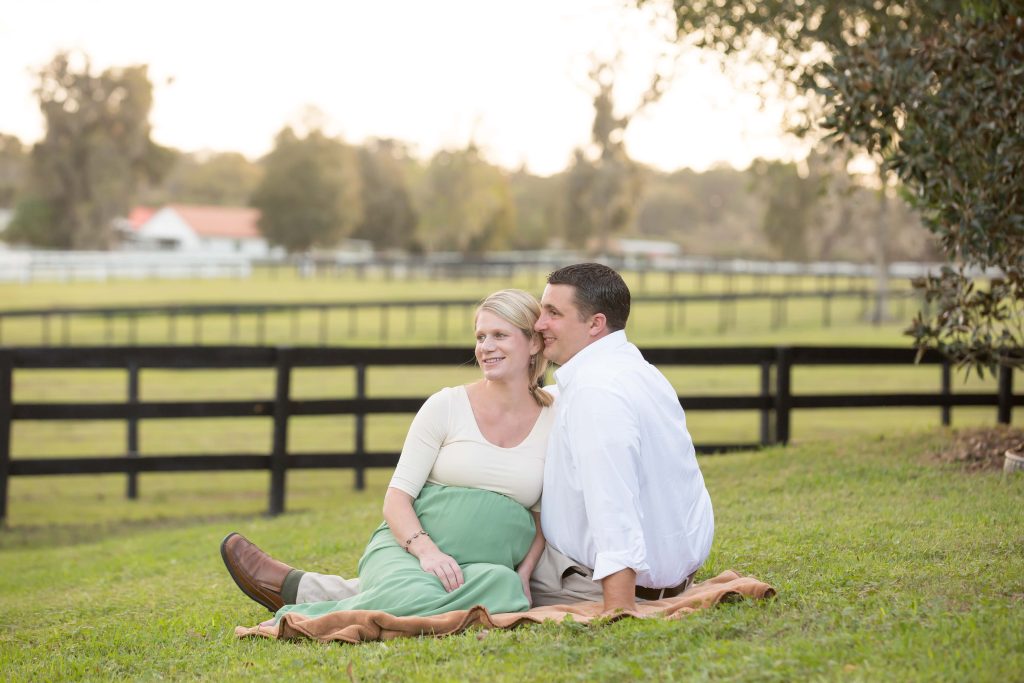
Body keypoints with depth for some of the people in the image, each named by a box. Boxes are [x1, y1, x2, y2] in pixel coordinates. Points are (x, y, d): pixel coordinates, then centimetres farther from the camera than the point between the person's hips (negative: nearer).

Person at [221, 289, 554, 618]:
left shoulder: (553, 424, 8)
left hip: (482, 566, 2)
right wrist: (426, 549, -19)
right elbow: (397, 497, 0)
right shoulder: (446, 406, 4)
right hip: (408, 551, -2)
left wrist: (524, 575, -1)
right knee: (418, 597, -42)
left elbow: (544, 516, 17)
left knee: (505, 588, -39)